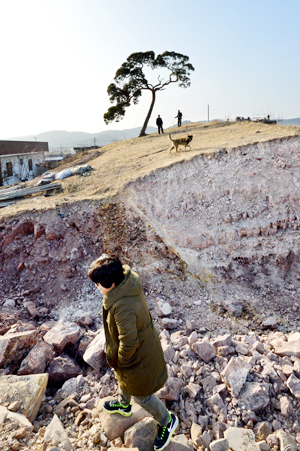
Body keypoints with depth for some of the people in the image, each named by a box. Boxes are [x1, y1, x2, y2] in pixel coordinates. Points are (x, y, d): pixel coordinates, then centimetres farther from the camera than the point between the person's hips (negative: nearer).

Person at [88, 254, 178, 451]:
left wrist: (121, 361, -12)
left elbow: (128, 341, -32)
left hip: (138, 356, -9)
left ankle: (167, 421, 43)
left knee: (141, 394, 18)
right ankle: (124, 404, 64)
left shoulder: (123, 307, -42)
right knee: (124, 380, 34)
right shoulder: (128, 280, -15)